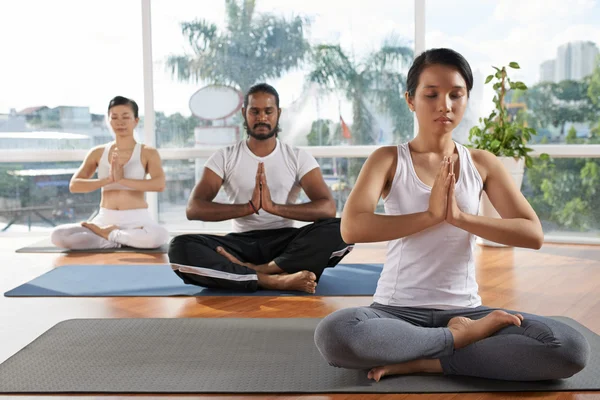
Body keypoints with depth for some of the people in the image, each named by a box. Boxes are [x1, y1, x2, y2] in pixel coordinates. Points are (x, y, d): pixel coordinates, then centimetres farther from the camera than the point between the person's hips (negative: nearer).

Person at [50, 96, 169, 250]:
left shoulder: (147, 152, 1)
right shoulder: (97, 153, 9)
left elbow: (159, 184, -16)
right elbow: (74, 185, 0)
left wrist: (122, 180, -24)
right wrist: (108, 180, -15)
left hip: (136, 220, -2)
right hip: (105, 220, 2)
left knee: (159, 236, -38)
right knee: (58, 235, -21)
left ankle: (108, 234, -11)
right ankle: (118, 241, -12)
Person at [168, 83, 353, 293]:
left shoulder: (299, 158, 4)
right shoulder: (224, 157, 4)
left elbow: (328, 208, -11)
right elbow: (193, 209, -9)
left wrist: (274, 206, -27)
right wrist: (249, 207, -25)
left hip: (285, 242, 0)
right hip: (242, 243, 0)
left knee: (339, 230, -29)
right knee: (180, 247, -29)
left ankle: (252, 271, -30)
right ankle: (277, 280, -37)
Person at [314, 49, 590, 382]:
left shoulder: (482, 163, 6)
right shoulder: (388, 159, -1)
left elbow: (533, 235, -3)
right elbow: (351, 228, -17)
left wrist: (460, 217, -16)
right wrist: (431, 215, -20)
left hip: (464, 310, 2)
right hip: (397, 310, -2)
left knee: (571, 348, -22)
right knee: (332, 334, -36)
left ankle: (420, 362, -15)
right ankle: (462, 336, -13)